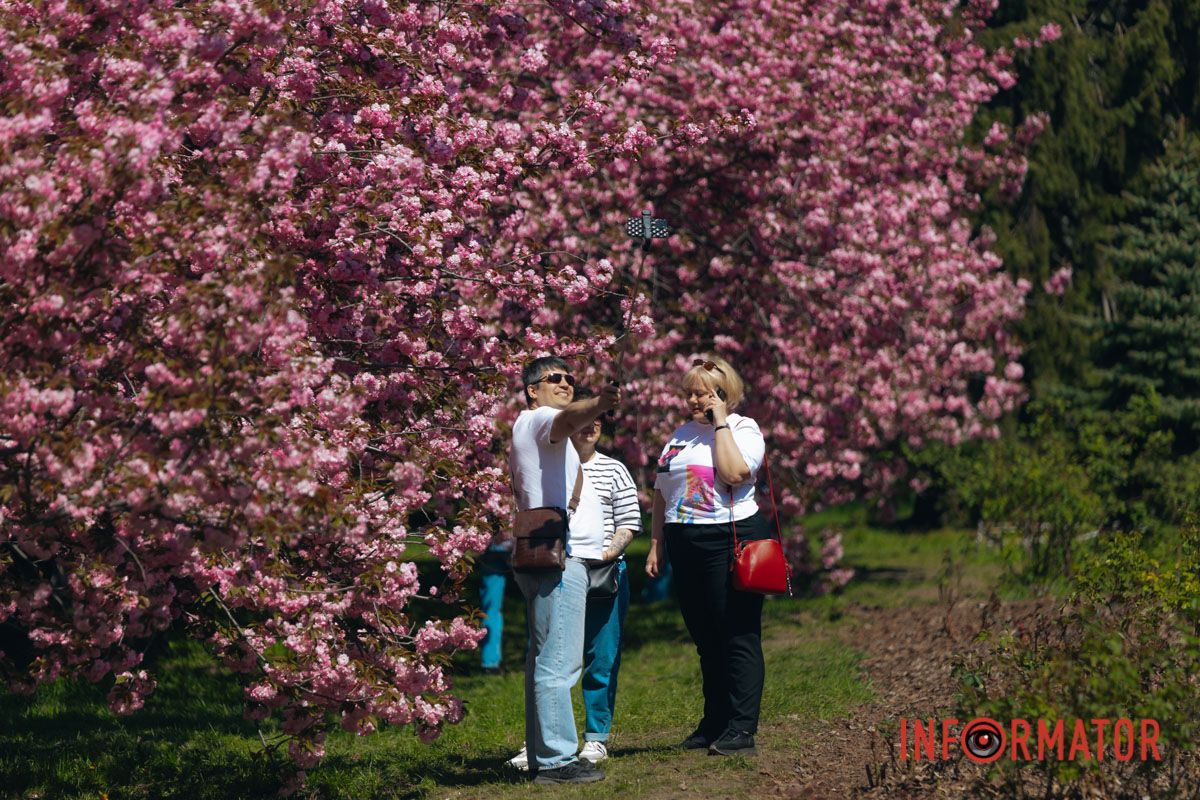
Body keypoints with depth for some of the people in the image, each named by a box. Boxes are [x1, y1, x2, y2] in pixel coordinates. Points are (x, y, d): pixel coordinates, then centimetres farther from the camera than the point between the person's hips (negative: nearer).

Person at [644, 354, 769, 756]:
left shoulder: (744, 429, -2)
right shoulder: (681, 434, 17)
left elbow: (734, 473, -23)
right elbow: (661, 494, 19)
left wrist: (720, 422, -15)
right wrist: (655, 545, 12)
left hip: (731, 541, -7)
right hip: (685, 548, 7)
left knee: (738, 637, -7)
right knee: (706, 639, 12)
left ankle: (741, 730, -8)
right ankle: (714, 724, 18)